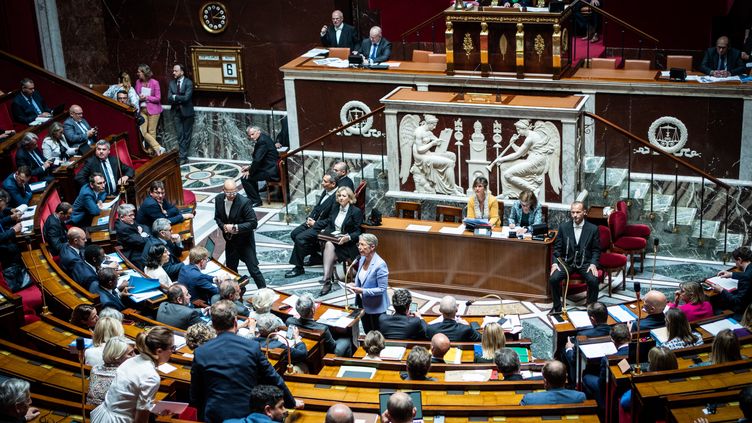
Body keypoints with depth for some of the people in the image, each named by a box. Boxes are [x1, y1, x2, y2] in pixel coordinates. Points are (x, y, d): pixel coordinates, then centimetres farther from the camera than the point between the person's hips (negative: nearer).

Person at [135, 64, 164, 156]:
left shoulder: (154, 83, -9)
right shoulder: (138, 82, 4)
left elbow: (158, 98, -7)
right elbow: (136, 95, 12)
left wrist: (147, 97, -15)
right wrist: (140, 98, -10)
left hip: (153, 109, -5)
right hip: (143, 109, 5)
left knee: (151, 131, 1)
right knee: (143, 132, -5)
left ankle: (151, 150, 12)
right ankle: (158, 148, -1)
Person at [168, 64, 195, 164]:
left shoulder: (188, 83, -9)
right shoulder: (172, 83, 6)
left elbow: (186, 97, -20)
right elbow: (169, 98, -3)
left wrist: (175, 97, -11)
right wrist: (180, 99, -17)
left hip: (186, 112, -4)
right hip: (176, 112, 4)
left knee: (187, 135, 6)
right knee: (180, 135, 2)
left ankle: (184, 157, 15)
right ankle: (183, 157, 2)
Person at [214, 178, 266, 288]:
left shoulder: (244, 202, -22)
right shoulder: (219, 199, -6)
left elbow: (253, 223, -20)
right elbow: (217, 217, 9)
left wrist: (235, 227, -27)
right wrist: (223, 226, -12)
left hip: (245, 241, -5)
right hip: (230, 241, 6)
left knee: (253, 269, -2)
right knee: (231, 269, 17)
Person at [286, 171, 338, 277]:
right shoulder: (325, 191, 6)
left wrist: (315, 224, -16)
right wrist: (310, 218, -1)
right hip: (313, 221, 10)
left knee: (300, 238, -22)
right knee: (294, 233, 6)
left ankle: (298, 268, -7)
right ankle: (316, 257, 15)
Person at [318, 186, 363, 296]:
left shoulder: (356, 211, -5)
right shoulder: (335, 207, 13)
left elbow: (358, 232, -6)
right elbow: (328, 221, 25)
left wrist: (348, 238, -22)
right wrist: (314, 224, 17)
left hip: (347, 242, -5)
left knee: (329, 245, -33)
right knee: (329, 245, -31)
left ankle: (327, 281, -36)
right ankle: (327, 281, -38)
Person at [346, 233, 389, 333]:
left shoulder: (380, 265, -24)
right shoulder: (362, 259, 0)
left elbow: (382, 289, -23)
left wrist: (362, 291, -28)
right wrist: (355, 285, -4)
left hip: (376, 308, -7)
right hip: (363, 305, 8)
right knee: (368, 334, 21)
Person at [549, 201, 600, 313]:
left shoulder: (593, 229, -2)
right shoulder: (563, 227, 1)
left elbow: (596, 250, 4)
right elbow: (557, 248, 5)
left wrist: (593, 264, -13)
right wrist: (555, 263, -11)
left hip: (585, 263, -1)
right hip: (567, 262, 1)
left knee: (593, 280, -29)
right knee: (553, 278, -24)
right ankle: (557, 307, -4)